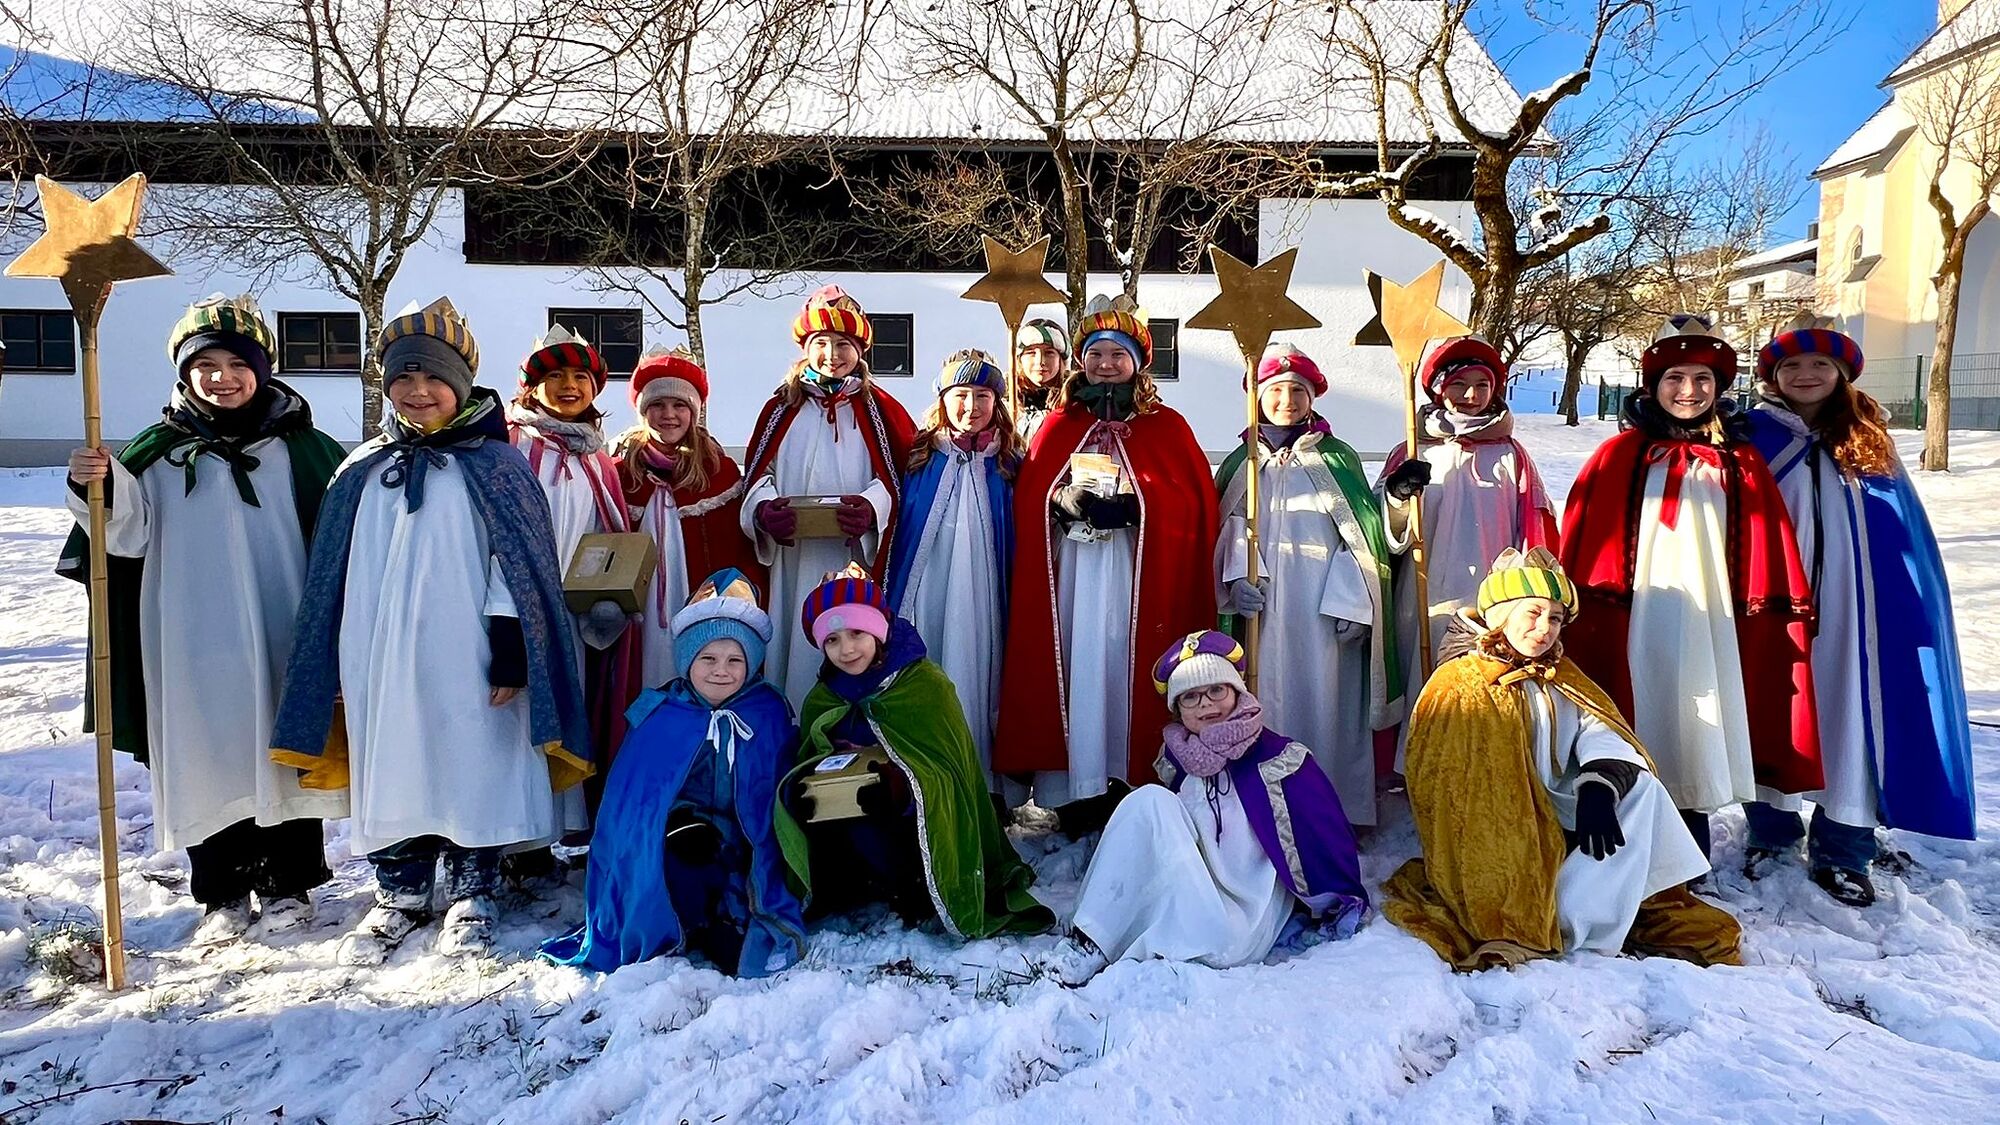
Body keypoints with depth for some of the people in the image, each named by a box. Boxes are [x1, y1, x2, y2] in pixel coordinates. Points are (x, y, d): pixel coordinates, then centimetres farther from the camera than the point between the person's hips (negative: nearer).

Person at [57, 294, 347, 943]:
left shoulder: (298, 445, 3)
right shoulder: (161, 451, 5)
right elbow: (129, 532, 0)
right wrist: (98, 490, -20)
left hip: (280, 637, -1)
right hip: (194, 643, 1)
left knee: (284, 753, 8)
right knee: (206, 761, 7)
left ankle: (289, 885, 22)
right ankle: (222, 895, 21)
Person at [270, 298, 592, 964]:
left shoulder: (495, 466, -1)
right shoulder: (362, 471, 11)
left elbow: (517, 563, -5)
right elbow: (335, 574, 14)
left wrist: (509, 653, -12)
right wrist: (339, 665, 10)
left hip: (465, 663, -4)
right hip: (380, 665, 4)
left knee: (473, 774, 4)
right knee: (391, 777, 11)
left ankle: (472, 898, 20)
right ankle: (399, 895, 27)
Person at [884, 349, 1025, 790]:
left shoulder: (1007, 463, 8)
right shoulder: (920, 455, 6)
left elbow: (1016, 541, 10)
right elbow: (895, 523, 8)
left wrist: (1014, 592, 4)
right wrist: (890, 592, 3)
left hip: (981, 589, 0)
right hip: (925, 585, 0)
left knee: (975, 669, -1)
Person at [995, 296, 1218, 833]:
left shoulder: (1167, 426, 9)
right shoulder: (1059, 425, 15)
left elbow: (1194, 499, 1)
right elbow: (1028, 495, 8)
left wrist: (1130, 505, -14)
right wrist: (1066, 501, -13)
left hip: (1142, 574, -1)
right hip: (1070, 572, 1)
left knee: (1125, 666, -3)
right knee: (1075, 664, -3)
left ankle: (1127, 779, 4)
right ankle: (1075, 787, 1)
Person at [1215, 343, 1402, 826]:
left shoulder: (1337, 459, 6)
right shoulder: (1242, 463, 13)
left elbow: (1360, 534, 1)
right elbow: (1232, 530, 11)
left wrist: (1349, 602, -8)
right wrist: (1238, 580, -8)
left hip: (1325, 608, -2)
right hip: (1264, 609, 2)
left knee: (1326, 700, -1)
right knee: (1268, 701, 2)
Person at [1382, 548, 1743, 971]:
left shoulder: (1559, 680, 12)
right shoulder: (1458, 686, -7)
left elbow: (1604, 738, -6)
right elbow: (1450, 794, -11)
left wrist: (1597, 788, -29)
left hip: (1556, 828, 7)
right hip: (1493, 845, -7)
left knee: (1639, 787, -13)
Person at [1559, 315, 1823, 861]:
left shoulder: (1742, 465, 8)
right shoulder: (1619, 457, 1)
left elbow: (1768, 562, 8)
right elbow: (1581, 549, -1)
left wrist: (1777, 624, 3)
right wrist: (1582, 616, -5)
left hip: (1708, 625, 2)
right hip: (1634, 626, -2)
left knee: (1694, 741, 7)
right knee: (1635, 753, 3)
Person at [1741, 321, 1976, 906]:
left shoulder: (1867, 441, 8)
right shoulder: (1753, 437, 2)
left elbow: (1907, 531, 10)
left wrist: (1915, 609, 5)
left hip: (1851, 605, 2)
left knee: (1853, 714, 2)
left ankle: (1841, 850, 14)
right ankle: (1771, 829, 23)